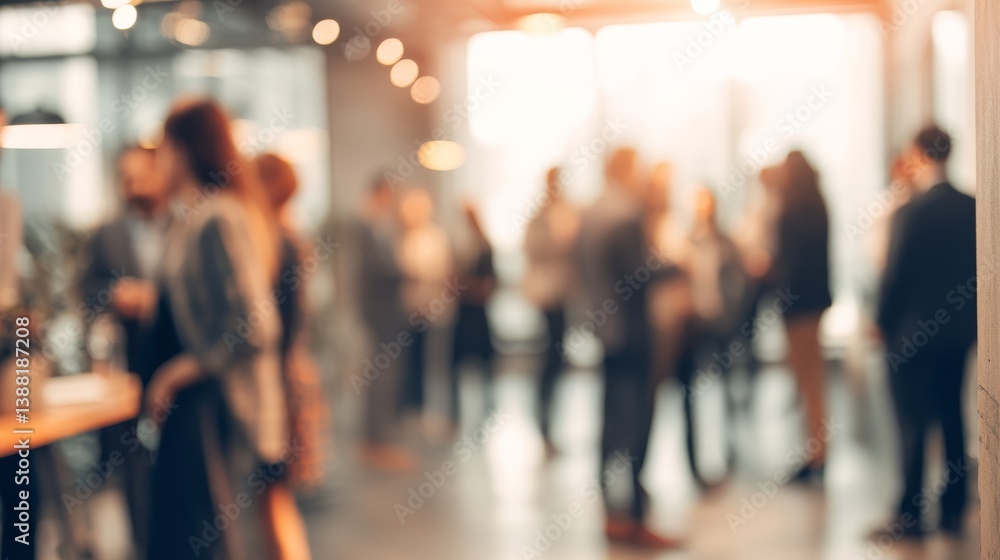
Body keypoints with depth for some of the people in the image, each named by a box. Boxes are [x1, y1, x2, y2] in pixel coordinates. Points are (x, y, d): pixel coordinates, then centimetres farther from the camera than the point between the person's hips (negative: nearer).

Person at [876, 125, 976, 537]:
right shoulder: (974, 209, 0)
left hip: (912, 334, -5)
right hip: (958, 331, 6)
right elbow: (981, 269, 6)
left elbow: (894, 275, -14)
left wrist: (883, 322, -2)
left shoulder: (910, 213, -17)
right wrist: (968, 318, 16)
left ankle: (910, 515, 4)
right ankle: (953, 511, 19)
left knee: (913, 424, 0)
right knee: (951, 418, 14)